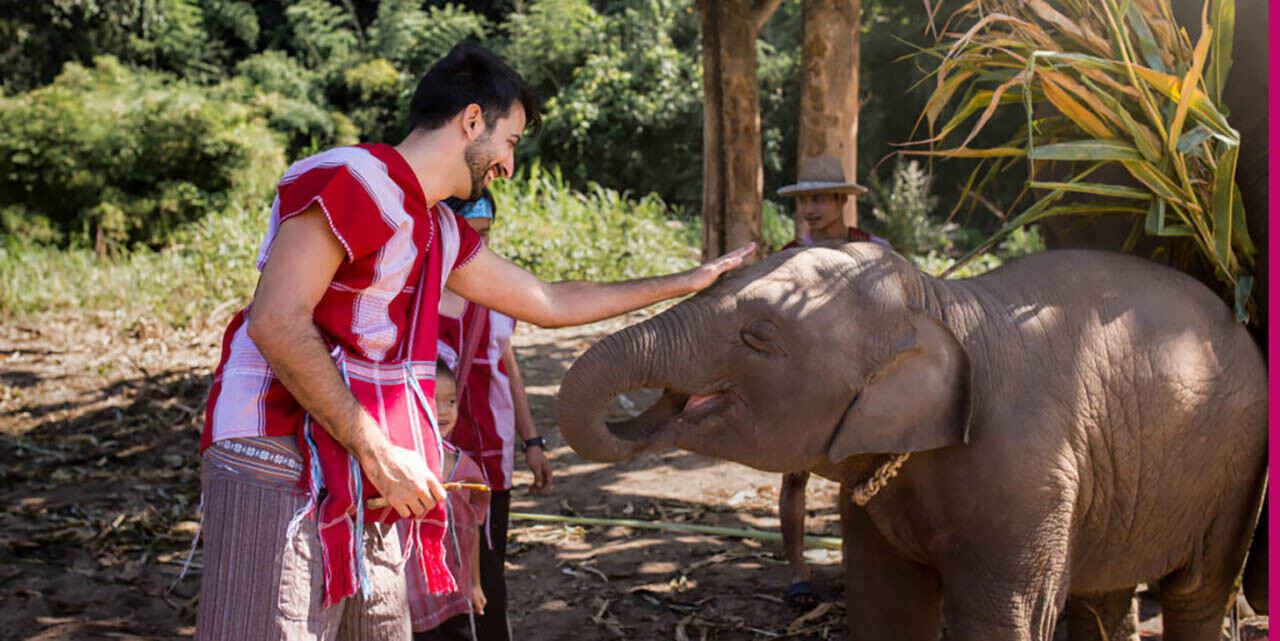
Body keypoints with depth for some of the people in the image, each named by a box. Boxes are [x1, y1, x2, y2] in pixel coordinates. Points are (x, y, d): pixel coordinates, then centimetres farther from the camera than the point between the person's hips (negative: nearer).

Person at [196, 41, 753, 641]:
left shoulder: (441, 232, 18)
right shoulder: (354, 177, -11)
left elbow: (550, 303, 27)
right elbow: (276, 322, -19)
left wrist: (688, 281, 31)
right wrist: (376, 451, -17)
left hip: (365, 496, 9)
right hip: (278, 473, -9)